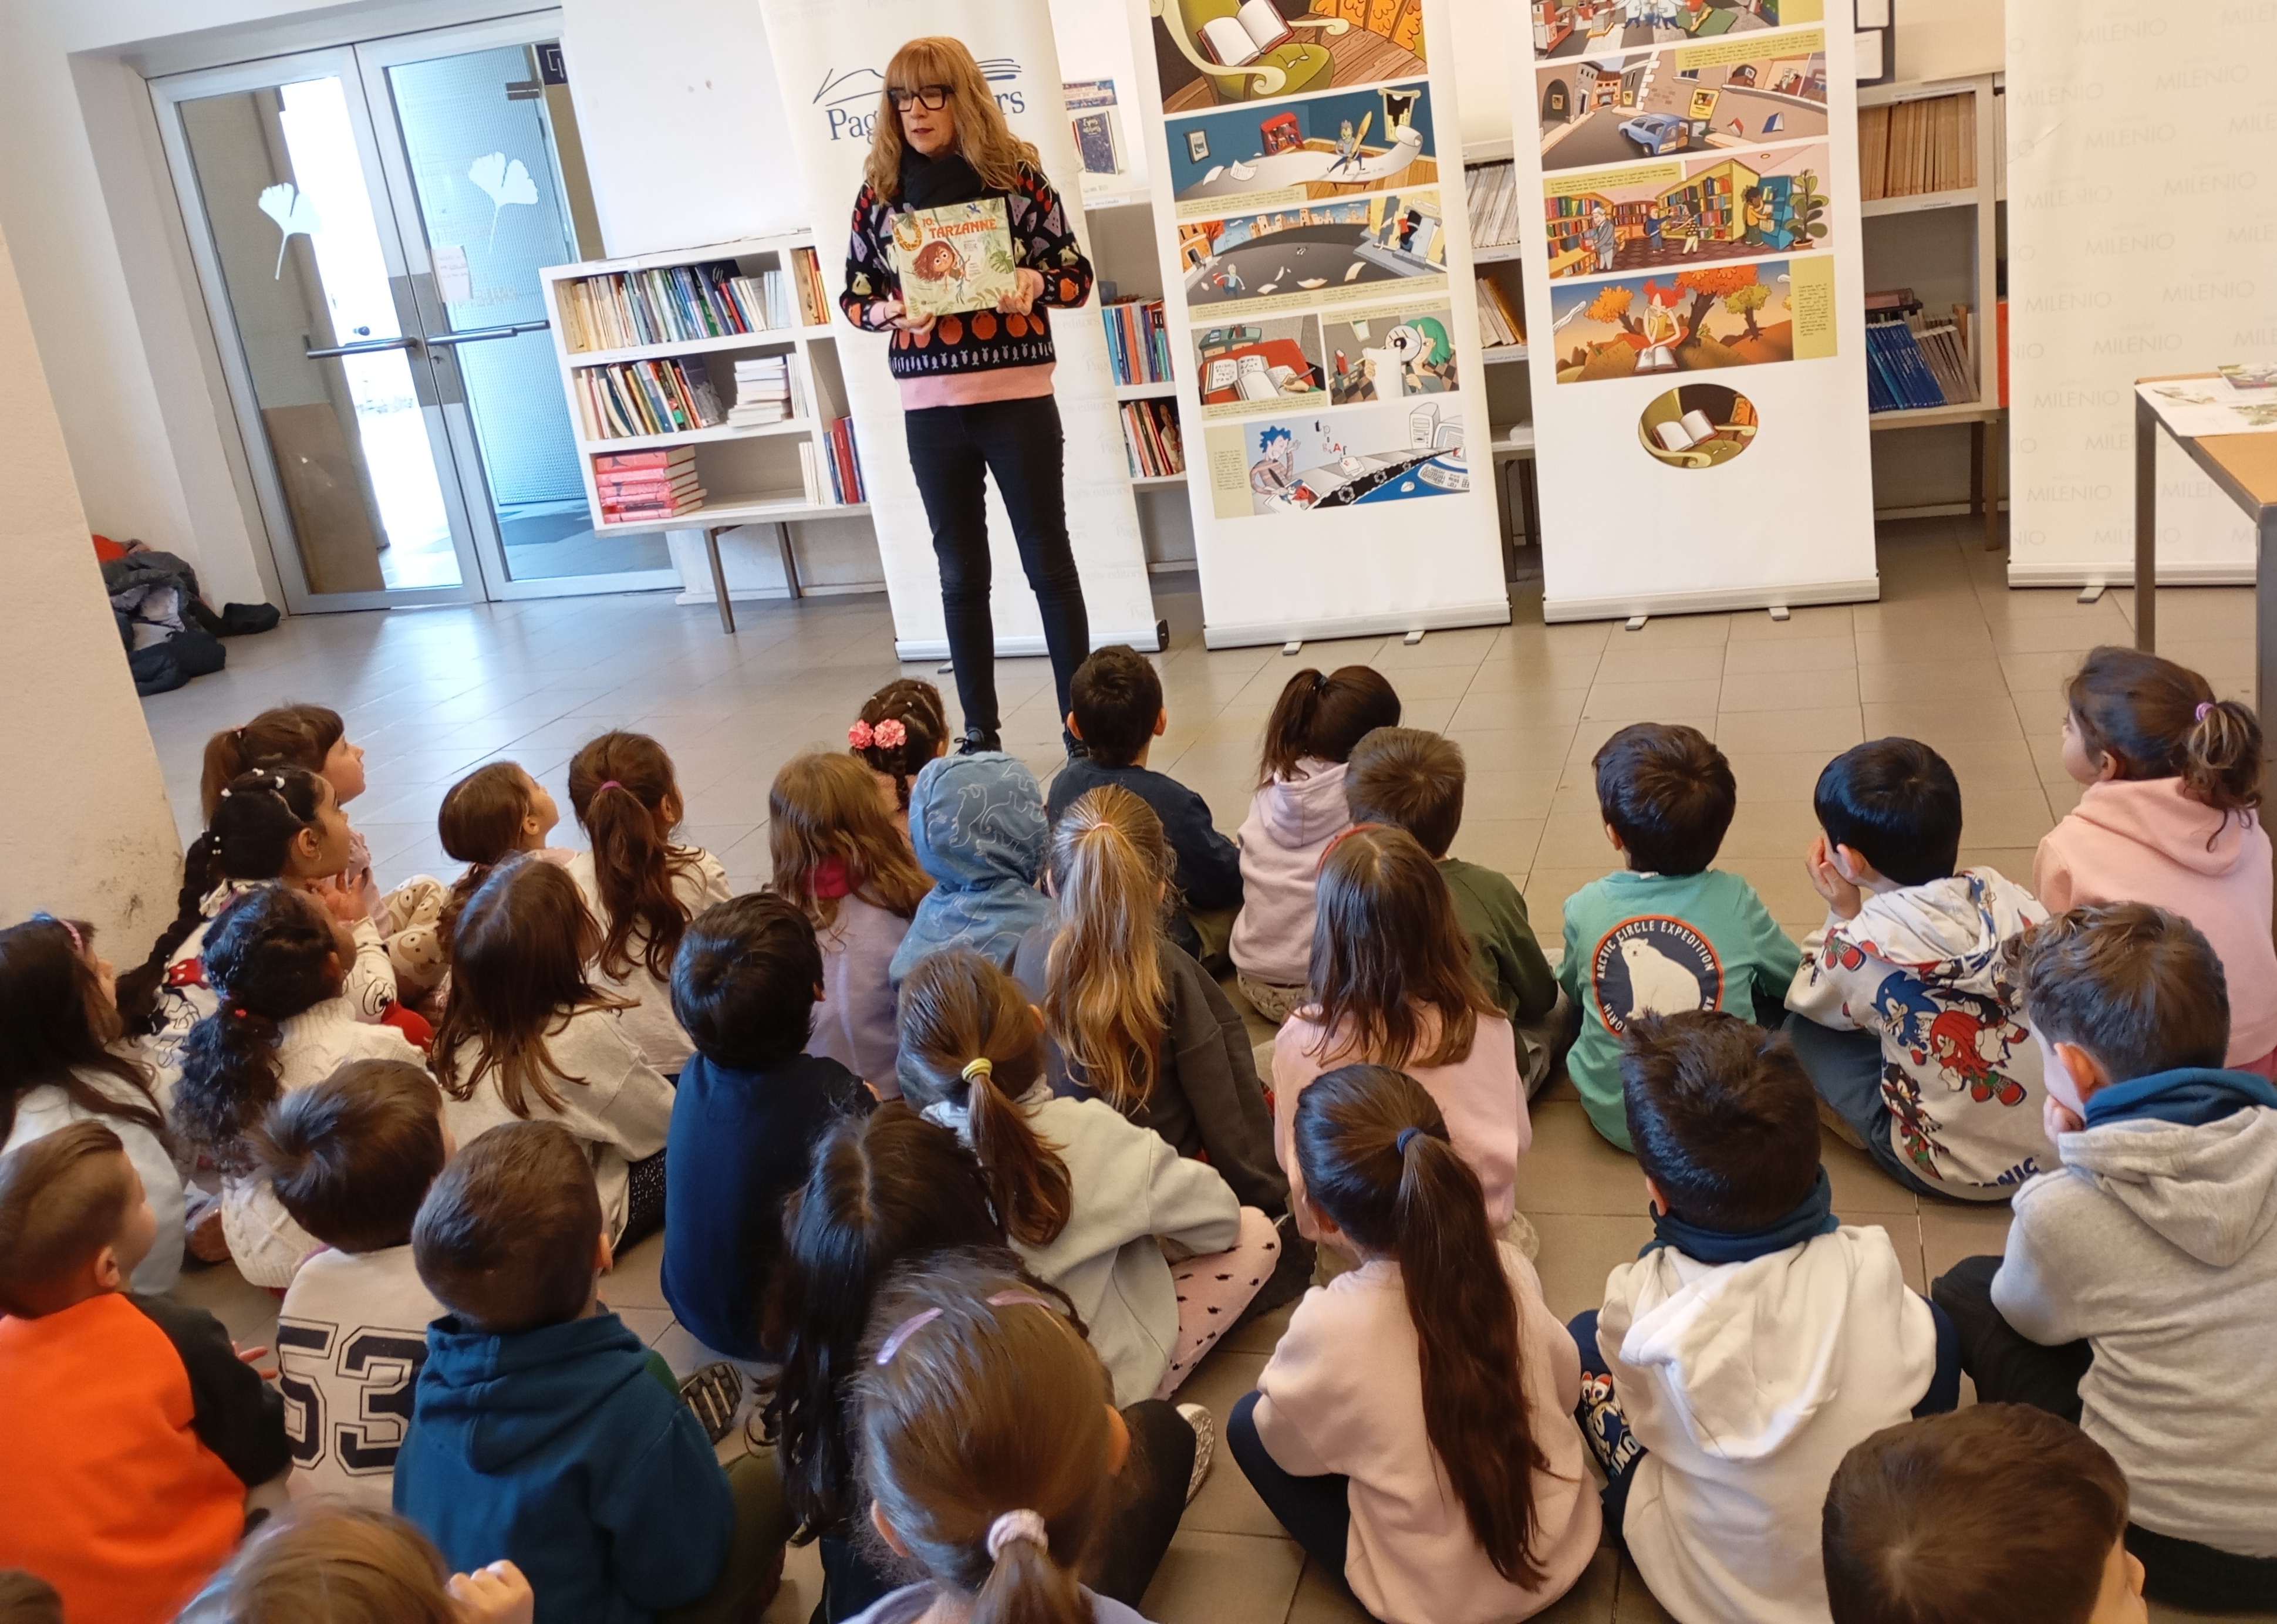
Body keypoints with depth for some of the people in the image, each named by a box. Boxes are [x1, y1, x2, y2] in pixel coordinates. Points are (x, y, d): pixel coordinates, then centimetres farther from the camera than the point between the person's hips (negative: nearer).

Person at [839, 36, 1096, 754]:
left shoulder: (1013, 173, -3)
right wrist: (887, 312, -13)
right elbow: (855, 295, 9)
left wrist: (1032, 283, -20)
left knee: (1049, 561, 5)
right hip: (930, 408, 3)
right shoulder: (879, 191, 3)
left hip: (1017, 398, -2)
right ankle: (980, 730, 21)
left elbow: (1077, 275, 1)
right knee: (961, 572, 10)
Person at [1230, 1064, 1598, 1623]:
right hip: (1564, 1550, 5)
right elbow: (1567, 1389, 3)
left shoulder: (1330, 1326, -30)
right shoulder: (1508, 1269, -18)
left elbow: (1289, 1448, -8)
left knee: (1248, 1424, 10)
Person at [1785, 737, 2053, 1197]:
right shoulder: (2004, 894, -8)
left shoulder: (1861, 945, -19)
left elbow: (1808, 999, 2)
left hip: (1957, 1172, -5)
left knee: (1798, 1028, 4)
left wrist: (1843, 913, 2)